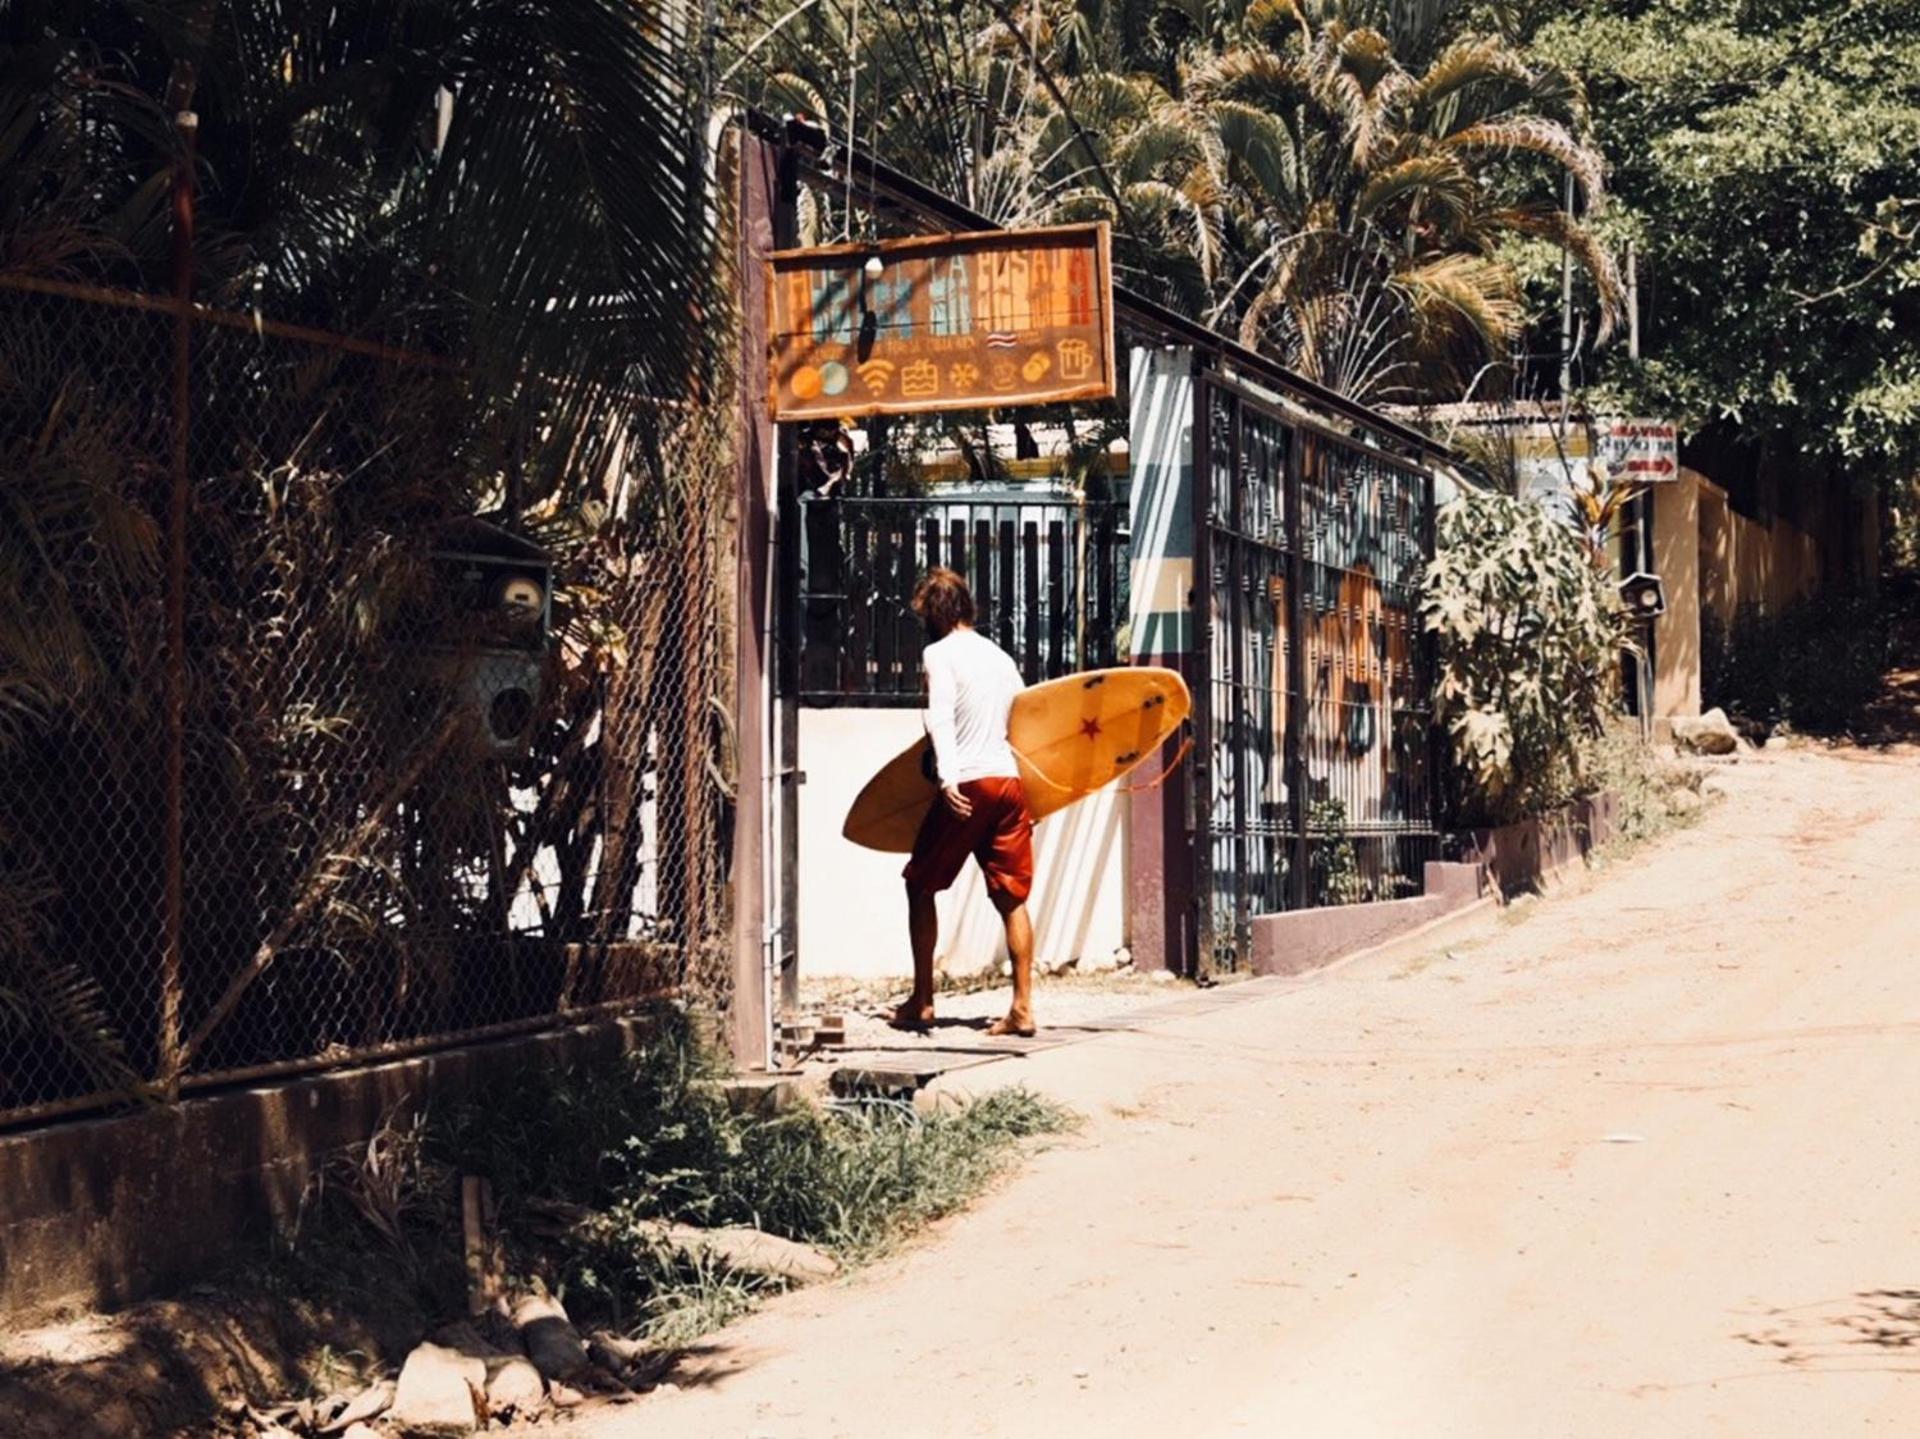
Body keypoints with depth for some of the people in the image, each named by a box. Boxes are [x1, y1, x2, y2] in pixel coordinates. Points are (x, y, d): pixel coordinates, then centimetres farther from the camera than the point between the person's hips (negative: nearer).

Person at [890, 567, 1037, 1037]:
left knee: (921, 886, 9)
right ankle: (1022, 1008, 2)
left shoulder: (940, 653, -1)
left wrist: (947, 778, -28)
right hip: (1010, 782, 6)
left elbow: (940, 719, -17)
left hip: (967, 786, -6)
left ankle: (922, 1002, 10)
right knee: (1012, 898, 7)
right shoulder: (1001, 656, 19)